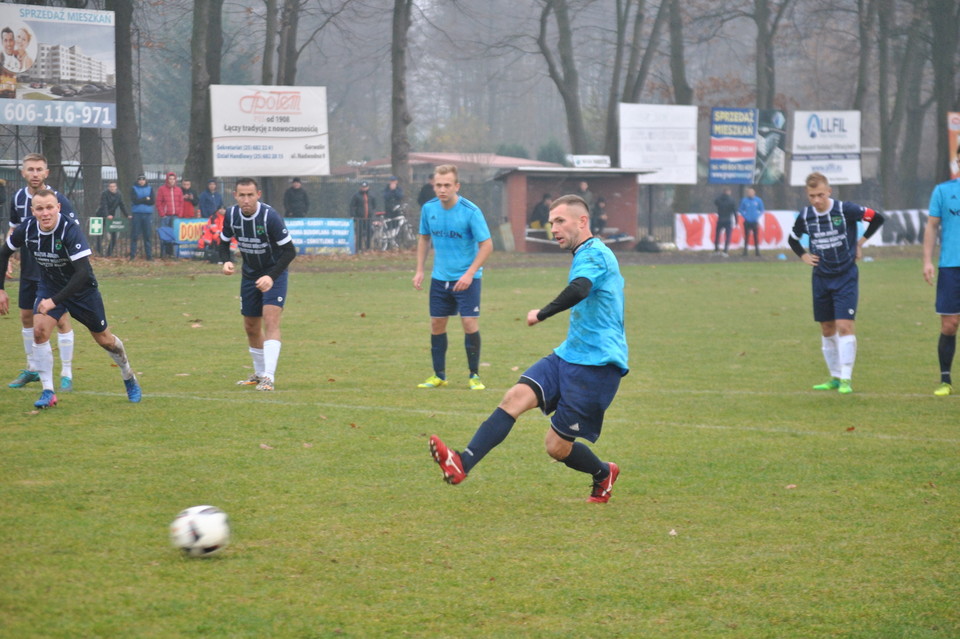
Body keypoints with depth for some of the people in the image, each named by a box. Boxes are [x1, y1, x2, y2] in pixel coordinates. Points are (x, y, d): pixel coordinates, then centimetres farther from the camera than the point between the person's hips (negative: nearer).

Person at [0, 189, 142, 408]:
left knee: (103, 339, 10)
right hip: (49, 286, 3)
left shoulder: (70, 230, -32)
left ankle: (129, 379, 36)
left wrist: (55, 300, -41)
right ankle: (48, 392, -9)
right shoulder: (26, 230, -18)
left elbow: (83, 272, -37)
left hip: (82, 289, -3)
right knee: (39, 330, -19)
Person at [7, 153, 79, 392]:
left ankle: (67, 375, 2)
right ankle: (32, 369, 28)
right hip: (28, 269, 6)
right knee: (26, 316, 13)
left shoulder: (58, 200, -15)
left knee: (61, 319, -6)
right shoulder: (18, 198, 2)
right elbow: (14, 229, 15)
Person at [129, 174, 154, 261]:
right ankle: (132, 255, 1)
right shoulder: (133, 189, 5)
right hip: (136, 214, -2)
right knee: (134, 235, -3)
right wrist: (146, 199, -4)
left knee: (148, 236, 0)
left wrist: (140, 200, -7)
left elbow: (152, 201, -2)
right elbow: (135, 200, -9)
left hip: (148, 214, 2)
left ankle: (149, 255, 3)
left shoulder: (150, 189, 11)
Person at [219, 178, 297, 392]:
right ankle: (259, 373, 31)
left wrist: (272, 276, -33)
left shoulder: (270, 216, -25)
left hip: (273, 273, -5)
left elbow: (289, 251, -22)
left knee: (271, 320, -20)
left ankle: (269, 377, -25)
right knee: (251, 327, 12)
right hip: (249, 275, 5)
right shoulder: (231, 215, -10)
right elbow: (224, 242, 7)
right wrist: (226, 261, -15)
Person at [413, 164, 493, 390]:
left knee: (469, 323, -11)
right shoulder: (429, 209, -2)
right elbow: (424, 238, 14)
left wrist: (470, 274, -21)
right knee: (437, 324, 6)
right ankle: (439, 376, 19)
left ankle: (474, 375, 3)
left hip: (466, 278, -4)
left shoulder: (471, 211, -17)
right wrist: (419, 270, 7)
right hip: (440, 277, 5)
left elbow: (487, 245, -14)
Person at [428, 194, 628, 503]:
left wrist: (542, 314, -23)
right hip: (568, 356, 9)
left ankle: (604, 474, 26)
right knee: (515, 397, -13)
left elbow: (579, 290, -35)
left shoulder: (594, 254, -14)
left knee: (557, 447, -3)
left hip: (595, 366, -9)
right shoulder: (589, 256, 18)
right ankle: (462, 463, -25)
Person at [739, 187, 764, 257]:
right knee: (746, 237, 1)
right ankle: (745, 251, 5)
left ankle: (757, 251, 6)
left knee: (756, 237, 1)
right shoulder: (744, 200, 0)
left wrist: (758, 217, -2)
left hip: (755, 222, 0)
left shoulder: (758, 200, 1)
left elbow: (762, 210, 10)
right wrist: (745, 216, -4)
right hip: (747, 222, 0)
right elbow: (741, 210, 8)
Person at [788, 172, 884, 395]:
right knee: (827, 330, 9)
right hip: (821, 278, 5)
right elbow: (793, 239, 19)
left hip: (846, 277, -5)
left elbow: (877, 218, -3)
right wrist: (803, 256, 3)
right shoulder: (805, 216, -1)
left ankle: (846, 379, -10)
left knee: (844, 326, -14)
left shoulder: (845, 210, -14)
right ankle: (835, 378, 21)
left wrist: (861, 241, -1)